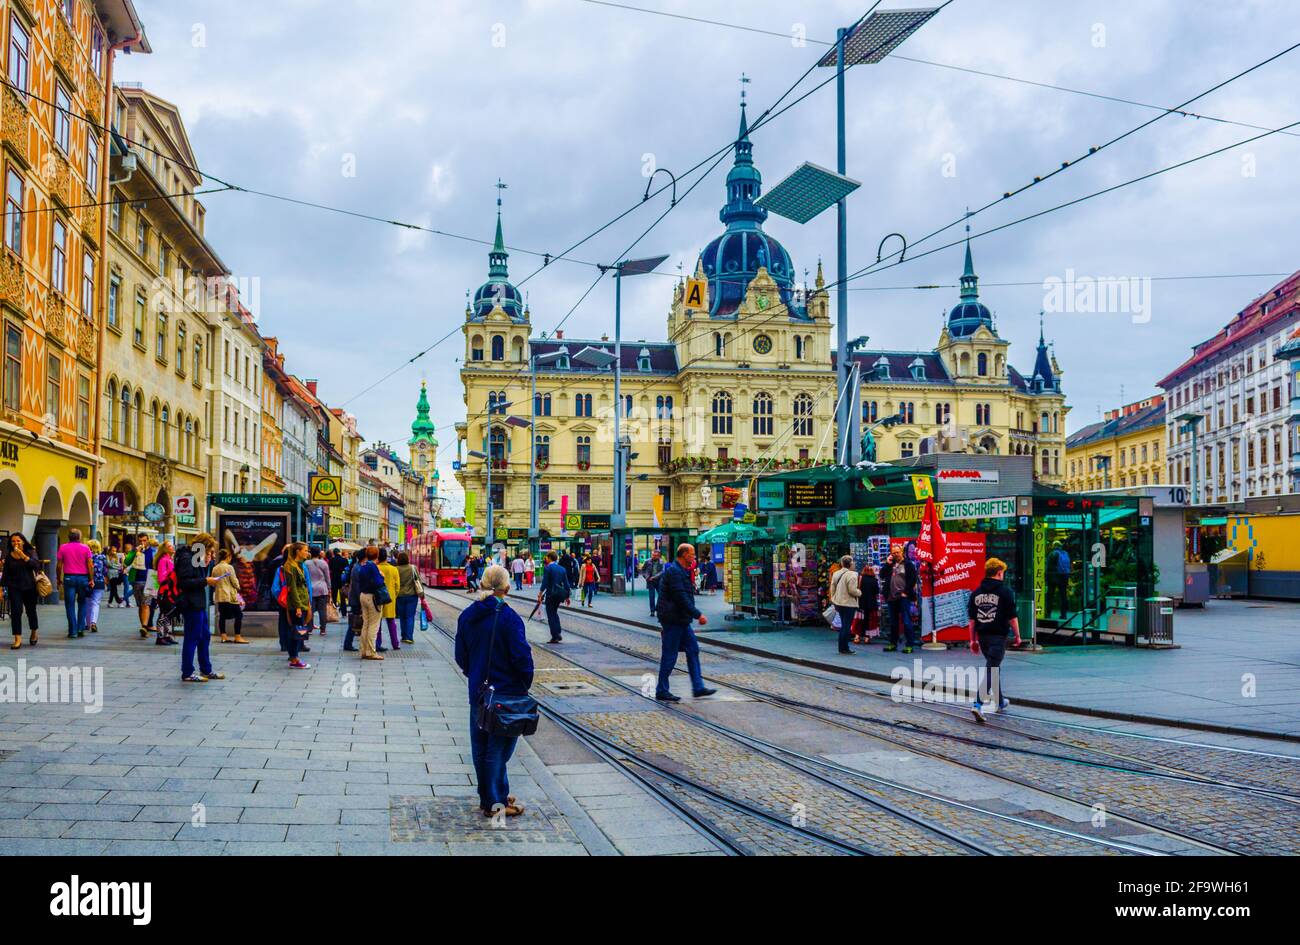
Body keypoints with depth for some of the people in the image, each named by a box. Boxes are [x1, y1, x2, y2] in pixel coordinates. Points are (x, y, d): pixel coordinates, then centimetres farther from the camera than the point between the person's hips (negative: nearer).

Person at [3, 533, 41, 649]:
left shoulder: (30, 552, -3)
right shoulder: (9, 556, 2)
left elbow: (36, 565, -19)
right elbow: (5, 573, 8)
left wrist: (23, 556, -25)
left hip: (29, 586, -1)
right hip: (14, 588, 1)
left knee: (31, 611, 12)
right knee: (16, 611, -10)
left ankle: (34, 633, 35)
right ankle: (17, 639, -9)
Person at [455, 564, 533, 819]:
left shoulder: (467, 616, 2)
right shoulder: (509, 618, -18)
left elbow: (461, 656, 9)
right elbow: (523, 659, -18)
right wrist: (524, 686, -2)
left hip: (478, 692, 6)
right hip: (507, 693, -6)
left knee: (480, 747, 15)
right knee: (499, 748, 2)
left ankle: (489, 797, 27)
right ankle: (495, 803, 9)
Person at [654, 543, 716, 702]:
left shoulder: (682, 571, 16)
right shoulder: (673, 572, -17)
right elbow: (681, 598, -23)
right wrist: (698, 615, -21)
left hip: (681, 620, 10)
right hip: (673, 620, -10)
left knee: (693, 650, 10)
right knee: (669, 656, -3)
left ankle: (698, 687, 13)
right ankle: (662, 691, 5)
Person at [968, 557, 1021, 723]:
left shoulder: (977, 592, 8)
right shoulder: (1005, 591, -7)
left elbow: (972, 619, 8)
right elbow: (1012, 617, -7)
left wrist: (973, 640, 13)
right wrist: (1017, 635, 5)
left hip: (982, 636, 6)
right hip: (998, 636, -6)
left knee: (994, 666, 23)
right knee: (990, 669, -8)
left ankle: (1000, 701, 35)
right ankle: (978, 704, -21)